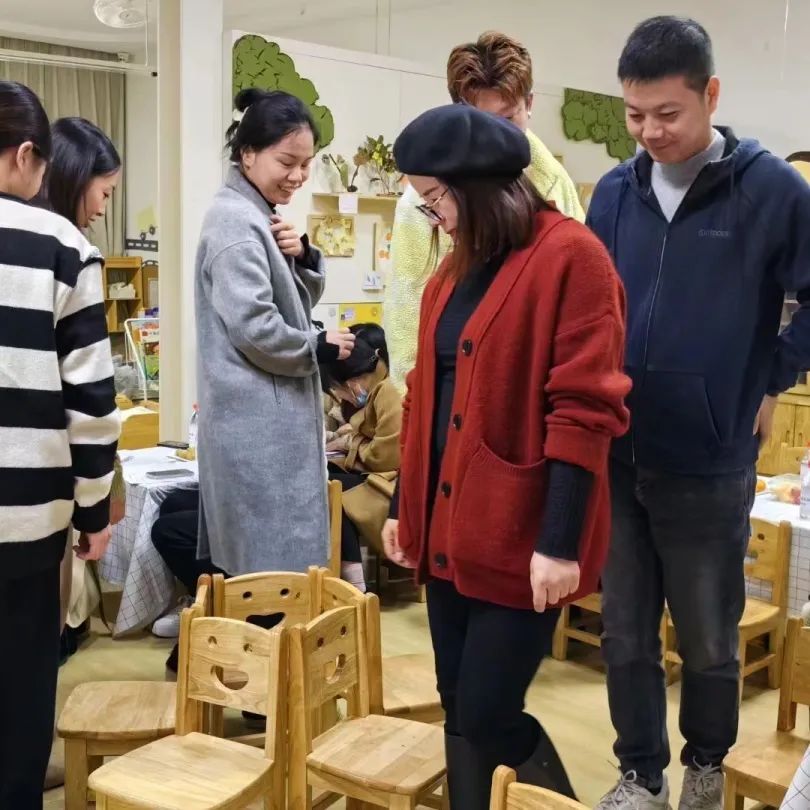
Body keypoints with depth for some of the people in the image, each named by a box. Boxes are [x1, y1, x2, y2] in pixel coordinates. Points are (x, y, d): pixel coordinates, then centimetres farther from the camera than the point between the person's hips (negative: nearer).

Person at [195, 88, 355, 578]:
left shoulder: (261, 217, 13)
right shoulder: (237, 222, -16)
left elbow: (303, 300, 18)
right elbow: (254, 328, -24)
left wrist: (302, 257, -2)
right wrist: (320, 348, -8)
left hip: (274, 414, 10)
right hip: (258, 419, -10)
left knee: (258, 556, 16)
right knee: (275, 563, -3)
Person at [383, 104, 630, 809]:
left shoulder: (570, 256, -11)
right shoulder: (456, 269, 12)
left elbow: (584, 410, -16)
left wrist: (560, 542, -18)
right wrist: (405, 506, 17)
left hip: (519, 537, -7)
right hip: (450, 530, 7)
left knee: (488, 718, -2)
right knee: (459, 714, 13)